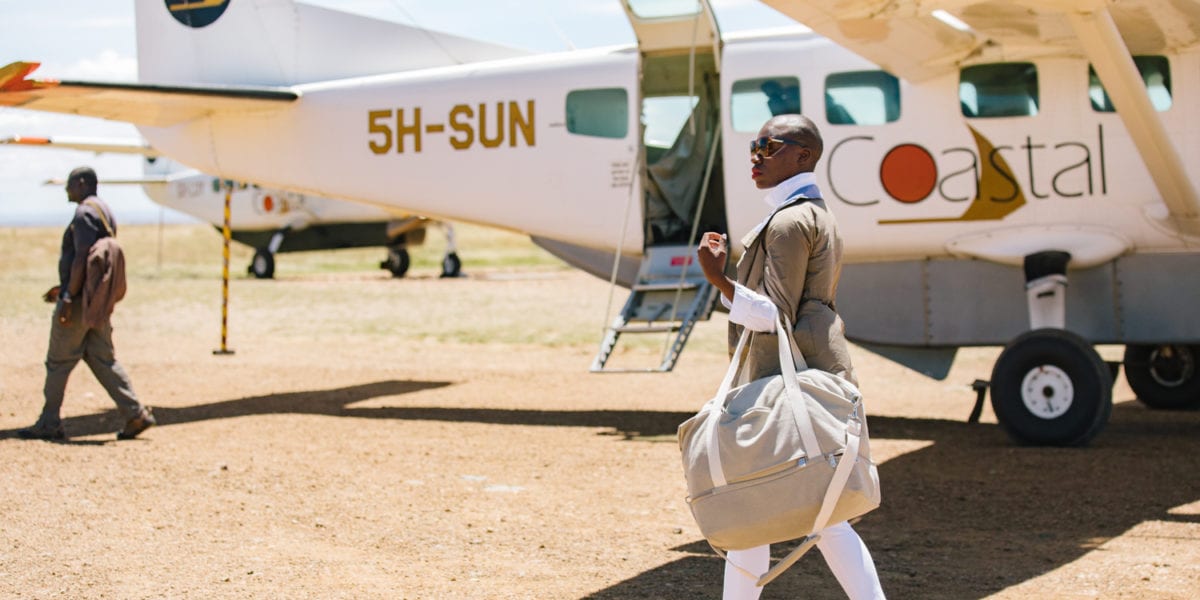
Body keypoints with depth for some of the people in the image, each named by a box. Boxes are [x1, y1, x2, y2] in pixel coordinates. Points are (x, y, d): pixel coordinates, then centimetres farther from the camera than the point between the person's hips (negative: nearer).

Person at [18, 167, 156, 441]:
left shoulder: (84, 213, -12)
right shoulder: (103, 211, 19)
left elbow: (82, 258, -21)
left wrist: (68, 297, -22)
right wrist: (64, 287, 28)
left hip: (79, 302, -9)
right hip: (97, 302, 9)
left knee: (58, 362, 0)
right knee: (102, 359, 8)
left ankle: (49, 424, 6)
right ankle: (136, 414, 0)